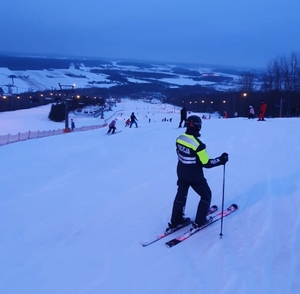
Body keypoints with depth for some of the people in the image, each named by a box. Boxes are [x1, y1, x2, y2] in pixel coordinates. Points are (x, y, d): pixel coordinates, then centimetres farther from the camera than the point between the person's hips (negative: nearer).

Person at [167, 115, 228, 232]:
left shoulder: (179, 139, -8)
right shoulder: (198, 145, -28)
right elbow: (206, 163, -22)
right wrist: (221, 160, -10)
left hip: (181, 173, 6)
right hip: (195, 176, -6)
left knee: (181, 195, 22)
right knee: (206, 196, 16)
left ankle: (175, 221, 31)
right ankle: (199, 222, 23)